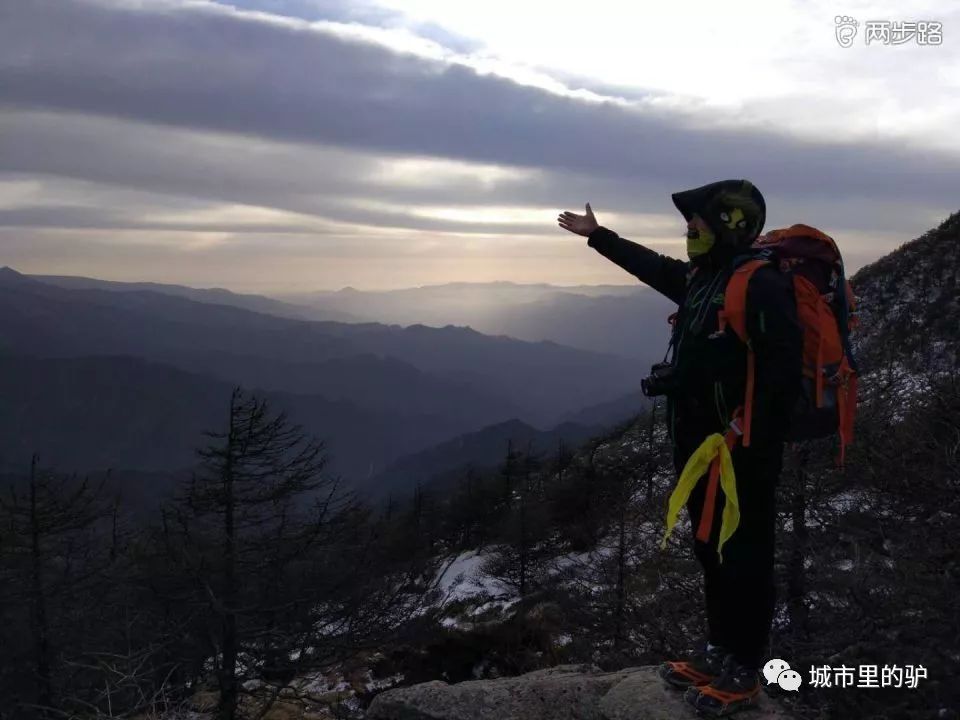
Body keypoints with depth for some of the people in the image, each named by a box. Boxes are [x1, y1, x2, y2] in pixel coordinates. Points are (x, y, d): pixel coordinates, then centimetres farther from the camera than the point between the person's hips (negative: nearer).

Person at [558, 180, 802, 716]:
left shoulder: (761, 283, -18)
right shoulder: (703, 276, 12)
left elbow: (784, 367, -25)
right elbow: (653, 266, 29)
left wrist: (747, 436, -26)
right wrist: (597, 235, 36)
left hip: (742, 455, -9)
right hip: (702, 447, 10)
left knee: (744, 558, 2)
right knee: (713, 552, 17)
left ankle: (744, 673, 14)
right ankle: (721, 653, 31)